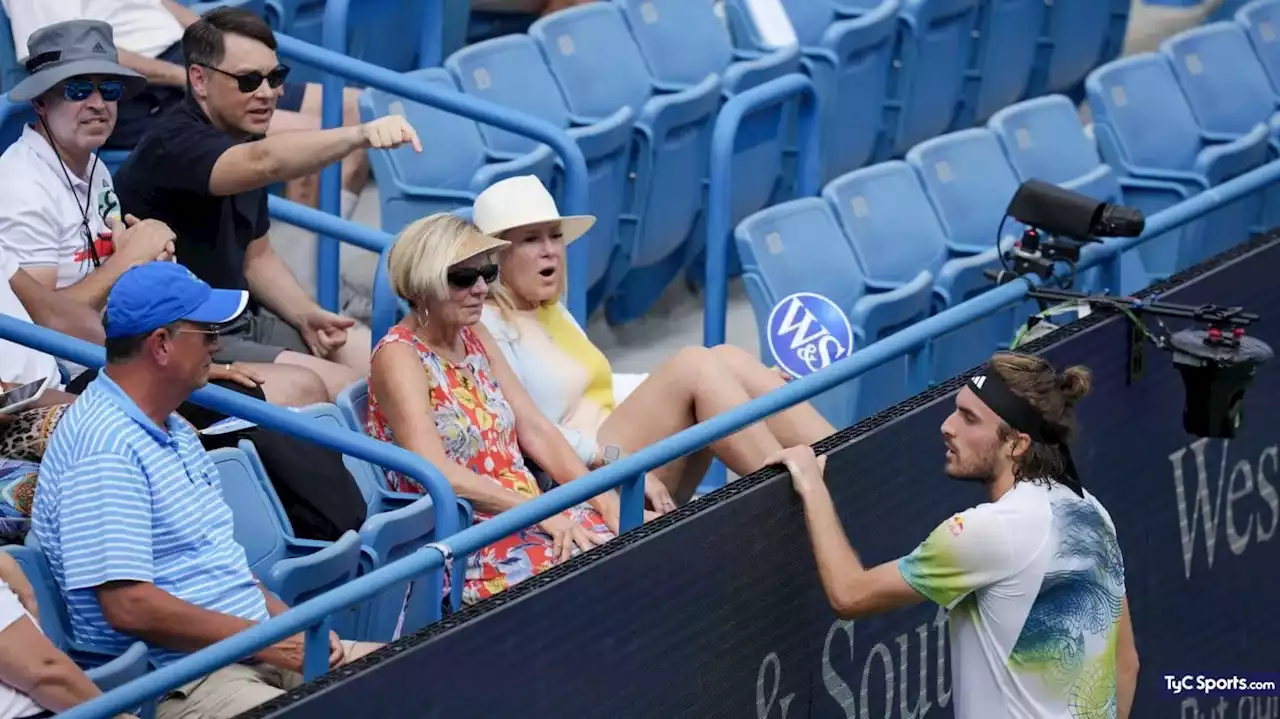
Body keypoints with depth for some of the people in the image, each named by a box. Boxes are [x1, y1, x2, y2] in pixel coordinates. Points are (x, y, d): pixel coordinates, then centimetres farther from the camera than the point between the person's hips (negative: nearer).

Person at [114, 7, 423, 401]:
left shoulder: (241, 145, 10)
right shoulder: (174, 145, -21)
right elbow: (265, 163, -41)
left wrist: (307, 316, -1)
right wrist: (359, 135, -56)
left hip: (240, 320, 10)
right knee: (342, 388, -21)